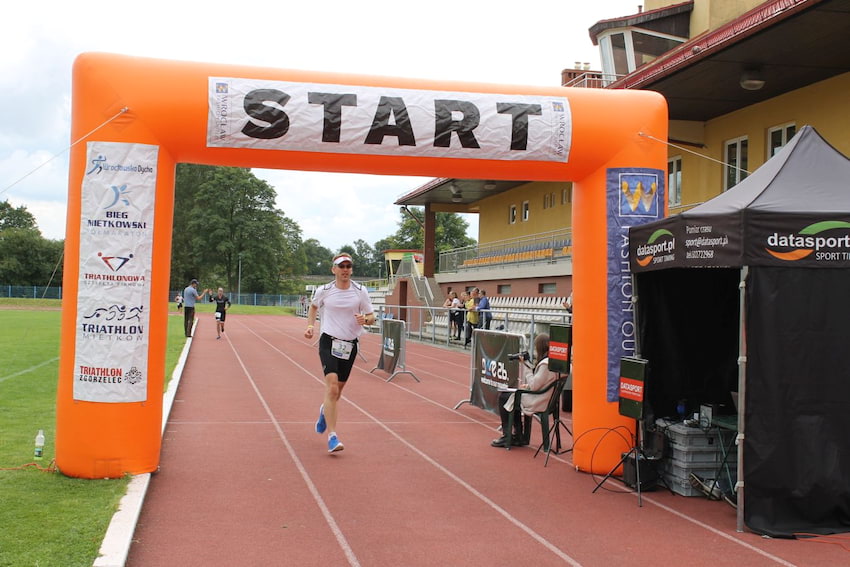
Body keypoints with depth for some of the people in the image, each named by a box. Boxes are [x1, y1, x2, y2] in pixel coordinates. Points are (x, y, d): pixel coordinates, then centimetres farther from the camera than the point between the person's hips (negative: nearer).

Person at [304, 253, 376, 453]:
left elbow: (371, 317, 3)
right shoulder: (324, 291, -2)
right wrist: (310, 326, 6)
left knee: (337, 390, 14)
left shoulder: (360, 291, -2)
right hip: (328, 342, -2)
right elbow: (313, 306, 19)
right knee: (332, 387, -19)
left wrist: (365, 319, -19)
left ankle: (325, 410, 50)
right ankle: (332, 436, -18)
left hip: (349, 345, 3)